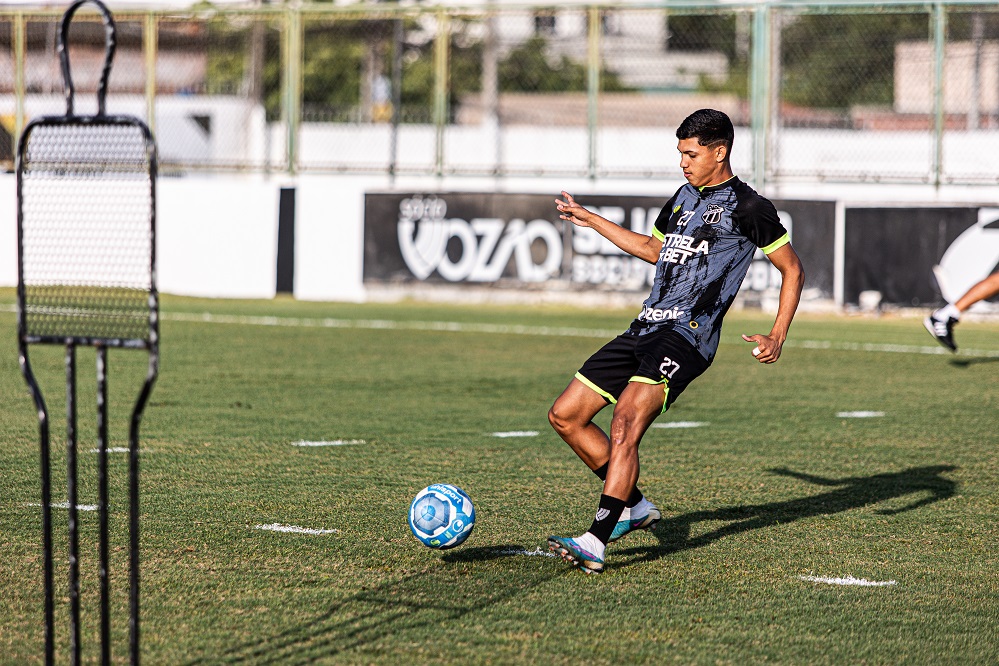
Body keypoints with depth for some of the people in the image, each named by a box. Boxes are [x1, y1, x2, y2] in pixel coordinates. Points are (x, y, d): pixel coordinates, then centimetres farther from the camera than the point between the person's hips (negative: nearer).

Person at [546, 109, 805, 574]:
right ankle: (635, 507, 18)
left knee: (625, 423, -28)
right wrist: (590, 220, 36)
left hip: (687, 335, -9)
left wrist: (778, 337, -8)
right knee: (565, 415, 5)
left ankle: (595, 543, -35)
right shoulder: (685, 196, 20)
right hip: (647, 327, 9)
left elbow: (792, 270, 3)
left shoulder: (748, 208, -3)